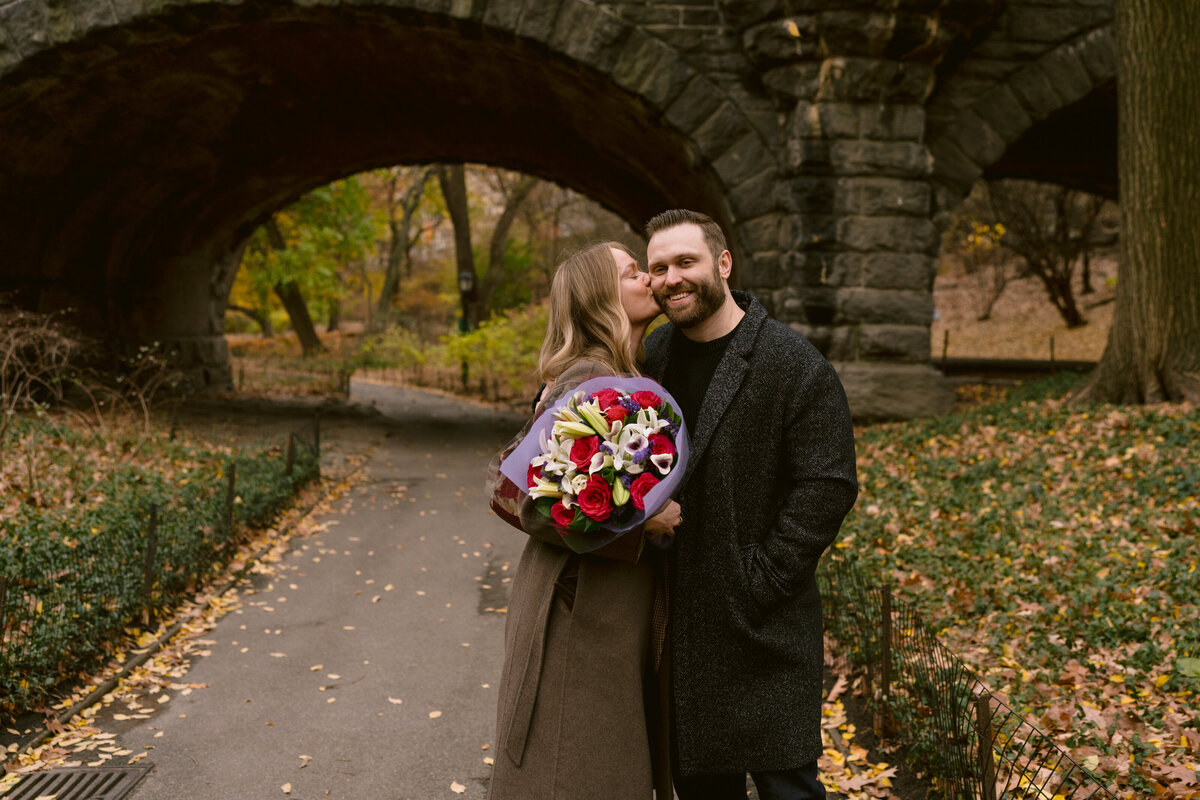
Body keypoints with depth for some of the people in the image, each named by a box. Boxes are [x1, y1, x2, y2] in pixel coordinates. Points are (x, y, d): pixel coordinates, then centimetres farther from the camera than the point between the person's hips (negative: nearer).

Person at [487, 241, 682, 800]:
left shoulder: (628, 377, 12)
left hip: (619, 610, 9)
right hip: (581, 611, -9)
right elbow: (531, 499, -21)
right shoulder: (587, 382, -18)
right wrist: (640, 518, -20)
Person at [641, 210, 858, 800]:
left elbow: (827, 486, -15)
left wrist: (764, 577, -17)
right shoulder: (652, 356, 7)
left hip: (763, 626, -6)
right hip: (678, 619, 6)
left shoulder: (793, 364, -12)